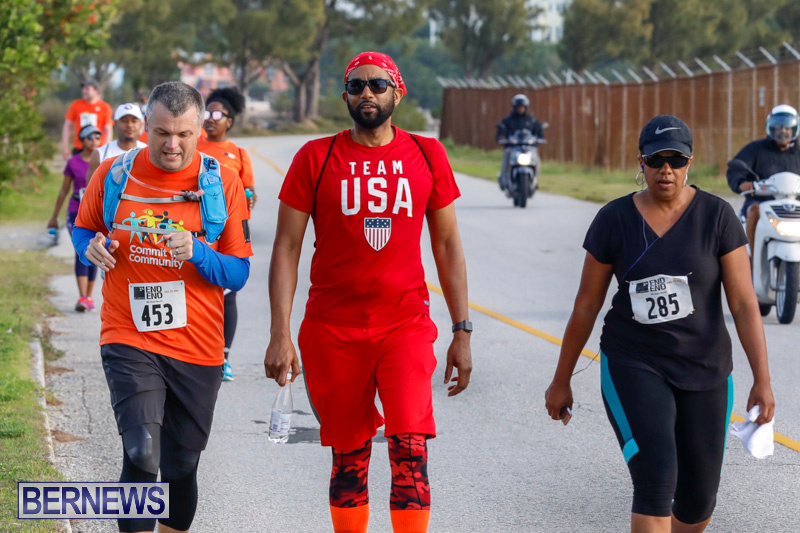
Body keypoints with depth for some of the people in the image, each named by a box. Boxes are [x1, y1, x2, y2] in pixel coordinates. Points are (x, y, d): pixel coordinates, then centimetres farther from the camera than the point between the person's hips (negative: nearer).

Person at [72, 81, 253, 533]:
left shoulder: (222, 183, -2)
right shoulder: (113, 176, 0)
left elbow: (238, 274, 0)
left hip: (197, 346, 1)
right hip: (129, 339, -1)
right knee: (142, 454, -21)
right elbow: (84, 229, 18)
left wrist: (197, 253, -19)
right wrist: (92, 248, -6)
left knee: (181, 468, 11)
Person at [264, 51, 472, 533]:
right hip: (333, 331, 0)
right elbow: (287, 247, 0)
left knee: (411, 450, -14)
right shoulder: (316, 158, 0)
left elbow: (447, 244, 11)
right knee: (349, 459, 7)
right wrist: (280, 335, -8)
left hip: (406, 326, 0)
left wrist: (462, 331, 7)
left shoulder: (427, 155, 5)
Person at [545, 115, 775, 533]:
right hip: (634, 367, -2)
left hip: (704, 371, 2)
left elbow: (743, 302, -10)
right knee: (656, 479, -21)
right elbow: (586, 306, 3)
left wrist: (762, 380, -18)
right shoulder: (614, 220, -4)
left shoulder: (717, 217, -6)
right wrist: (561, 381, 7)